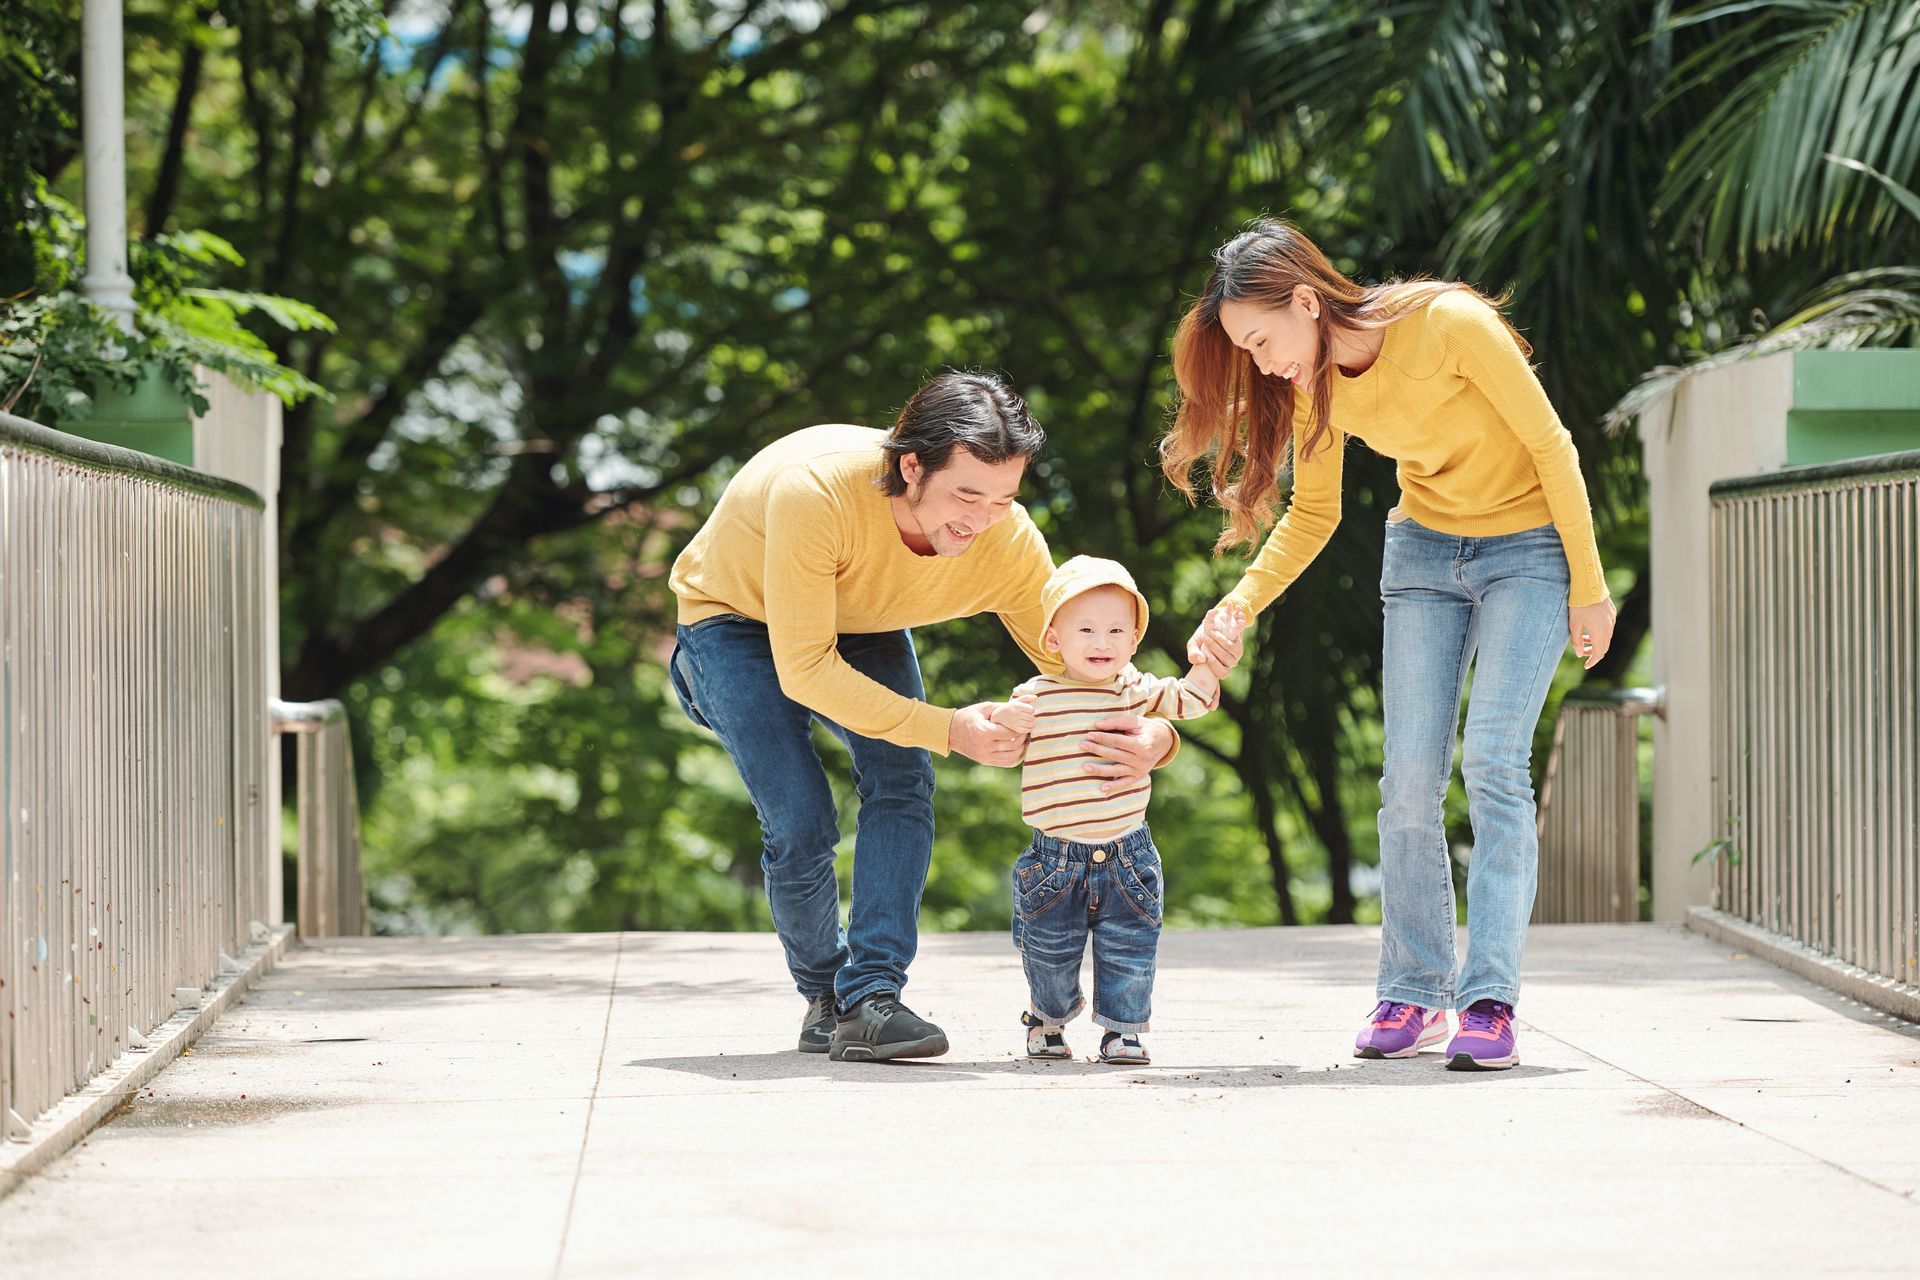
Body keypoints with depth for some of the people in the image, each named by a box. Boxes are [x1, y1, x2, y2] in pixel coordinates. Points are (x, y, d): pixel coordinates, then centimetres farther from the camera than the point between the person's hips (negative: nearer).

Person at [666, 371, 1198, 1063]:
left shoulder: (1010, 545, -27)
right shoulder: (814, 491, -42)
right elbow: (804, 670, -35)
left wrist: (1152, 734, -39)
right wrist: (946, 729, -40)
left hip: (860, 627, 4)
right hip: (736, 616, -4)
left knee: (901, 781, -20)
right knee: (800, 822, -16)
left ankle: (869, 999, -20)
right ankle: (824, 997, 7)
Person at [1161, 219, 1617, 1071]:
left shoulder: (1449, 325, -26)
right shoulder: (1313, 384, -7)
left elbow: (1549, 444, -17)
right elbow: (1311, 516, 6)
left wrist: (1588, 586, -13)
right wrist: (1237, 609, -10)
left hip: (1527, 548, -5)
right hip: (1424, 549, 5)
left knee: (1492, 765, -17)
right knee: (1409, 776, -4)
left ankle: (1489, 1001, -17)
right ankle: (1413, 995, 6)